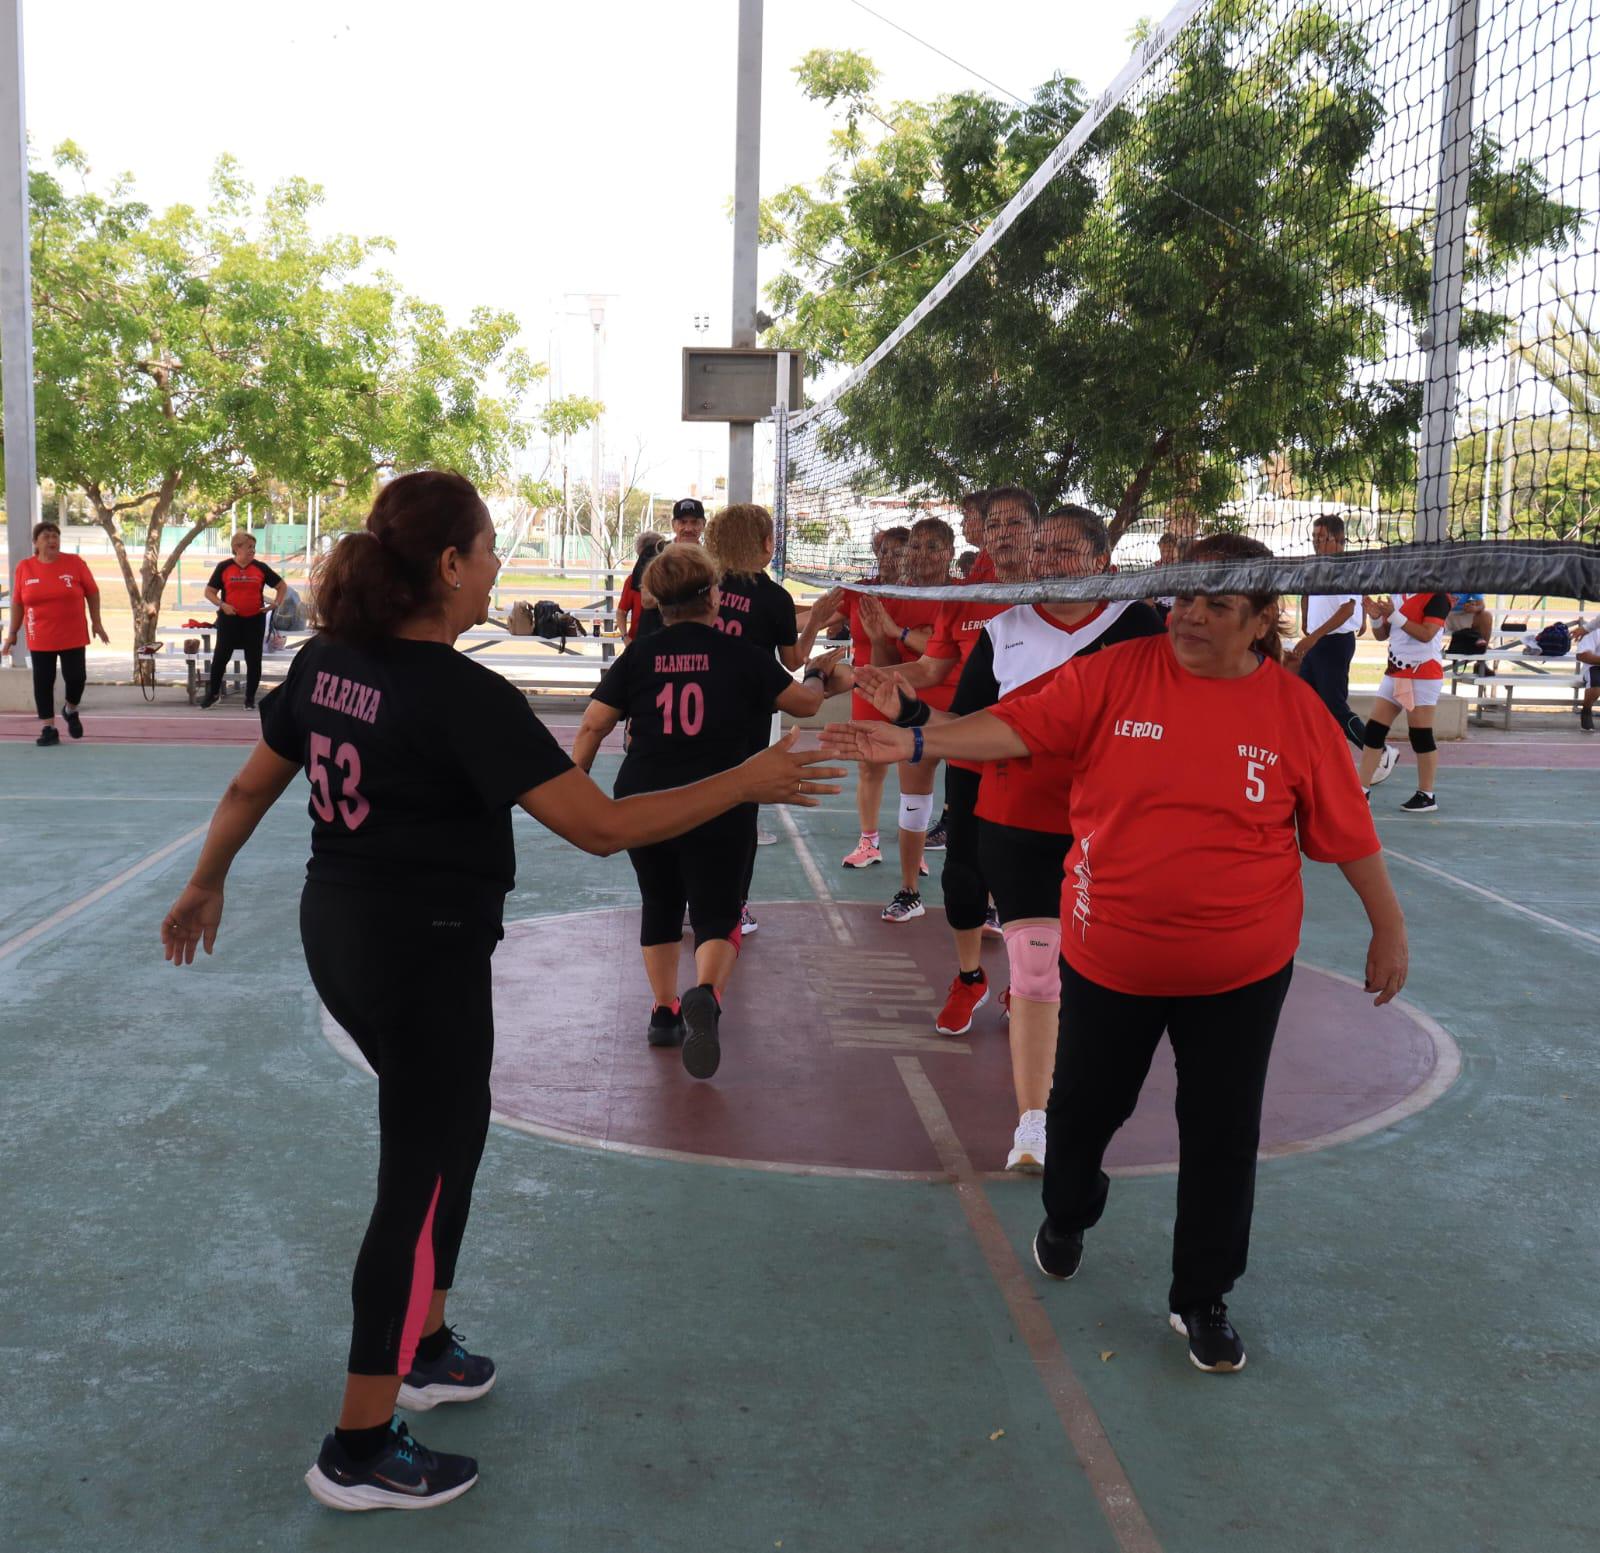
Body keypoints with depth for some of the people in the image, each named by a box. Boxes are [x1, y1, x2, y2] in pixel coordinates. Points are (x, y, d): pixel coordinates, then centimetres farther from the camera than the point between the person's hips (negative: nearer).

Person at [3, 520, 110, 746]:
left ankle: (71, 711, 29)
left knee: (76, 677, -2)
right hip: (40, 639, 1)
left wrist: (96, 622, 1)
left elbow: (92, 592, 4)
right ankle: (49, 729, 9)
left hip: (73, 636, -1)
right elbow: (17, 602, 6)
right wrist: (12, 633, 7)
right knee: (43, 682, 1)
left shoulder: (75, 563, -4)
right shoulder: (24, 567, 0)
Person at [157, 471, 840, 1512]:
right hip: (426, 956, -8)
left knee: (453, 1128, 25)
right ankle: (360, 1454, 17)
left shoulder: (328, 662, 1)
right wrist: (749, 783, -17)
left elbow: (251, 788, 11)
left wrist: (206, 883, 28)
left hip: (337, 935, 8)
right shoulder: (464, 696, -23)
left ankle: (423, 1347, 40)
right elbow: (600, 825, -25)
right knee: (418, 1186, 5)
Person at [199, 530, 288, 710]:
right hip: (229, 619, -1)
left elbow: (282, 586, 10)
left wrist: (276, 603, -4)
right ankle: (212, 693, 19)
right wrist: (222, 604, -13)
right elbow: (209, 591, 3)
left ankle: (250, 698, 17)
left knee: (253, 659, 5)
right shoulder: (224, 567, -1)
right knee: (221, 656, 2)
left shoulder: (261, 567, 2)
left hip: (255, 620, 1)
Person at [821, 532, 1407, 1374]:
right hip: (1110, 955, 1)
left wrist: (1388, 926, 6)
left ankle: (1201, 1299, 30)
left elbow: (1346, 830, 0)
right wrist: (913, 741, -27)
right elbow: (1020, 725, -15)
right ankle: (1066, 1217, 51)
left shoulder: (1293, 709, -8)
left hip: (1241, 970, 0)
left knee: (1222, 1136, 9)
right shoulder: (1116, 674, -9)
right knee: (1084, 1104, 19)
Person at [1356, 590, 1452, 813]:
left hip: (1423, 674, -7)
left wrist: (1394, 616, -25)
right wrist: (1377, 618, -6)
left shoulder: (1437, 597, -10)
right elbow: (1382, 635, 14)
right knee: (1373, 730, 3)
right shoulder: (1397, 595, 11)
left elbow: (1426, 634, -21)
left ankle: (1426, 796, 9)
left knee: (1420, 735, -2)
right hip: (1395, 671, 7)